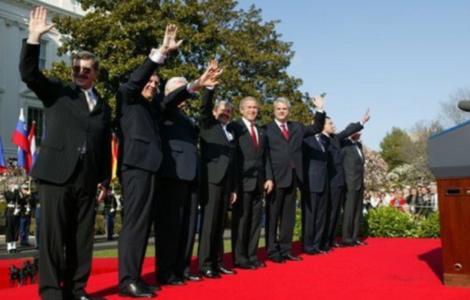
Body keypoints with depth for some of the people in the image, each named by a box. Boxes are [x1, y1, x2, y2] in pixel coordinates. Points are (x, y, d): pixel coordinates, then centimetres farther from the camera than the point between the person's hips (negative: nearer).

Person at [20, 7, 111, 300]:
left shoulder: (103, 107, 17)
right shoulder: (57, 91, 10)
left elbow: (105, 146, 15)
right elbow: (29, 73, -5)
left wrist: (105, 179, 10)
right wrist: (34, 38, -16)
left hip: (87, 178, 3)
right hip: (57, 172, -3)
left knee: (82, 236, 6)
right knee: (53, 233, -2)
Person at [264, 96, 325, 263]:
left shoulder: (296, 127, 16)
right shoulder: (267, 129, -1)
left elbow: (317, 128, 17)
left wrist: (320, 110, 4)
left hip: (292, 177, 6)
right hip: (275, 178, -5)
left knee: (289, 216, 10)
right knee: (273, 216, 1)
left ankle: (285, 250, 18)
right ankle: (272, 251, 8)